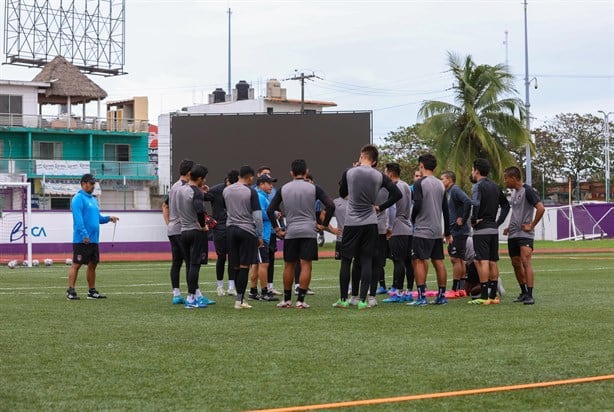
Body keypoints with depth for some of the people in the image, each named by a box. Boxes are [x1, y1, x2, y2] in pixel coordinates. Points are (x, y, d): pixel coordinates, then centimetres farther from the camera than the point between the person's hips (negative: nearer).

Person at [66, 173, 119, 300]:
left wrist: (108, 218, 6)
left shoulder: (93, 199, 19)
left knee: (92, 265, 11)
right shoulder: (78, 199, -9)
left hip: (93, 240, 9)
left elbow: (98, 218, 24)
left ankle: (92, 291, 17)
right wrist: (84, 235, -25)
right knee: (76, 264, -7)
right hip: (82, 240, -9)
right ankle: (71, 291, -6)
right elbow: (78, 218, -19)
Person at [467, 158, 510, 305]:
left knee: (482, 261, -9)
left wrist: (473, 220, -14)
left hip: (481, 229, -8)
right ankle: (493, 295, 14)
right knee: (493, 262, 11)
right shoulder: (495, 186, 15)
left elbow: (475, 203, -29)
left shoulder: (478, 185, -11)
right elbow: (506, 205, 23)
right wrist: (499, 222, 15)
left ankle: (484, 296, -12)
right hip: (494, 229, 8)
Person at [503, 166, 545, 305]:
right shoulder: (514, 192, 15)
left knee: (526, 261, -17)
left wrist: (531, 225, -16)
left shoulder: (527, 191, -12)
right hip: (513, 234, 9)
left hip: (525, 234, -9)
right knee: (516, 263, 10)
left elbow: (541, 208, -20)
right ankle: (523, 293, 21)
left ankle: (530, 295, -18)